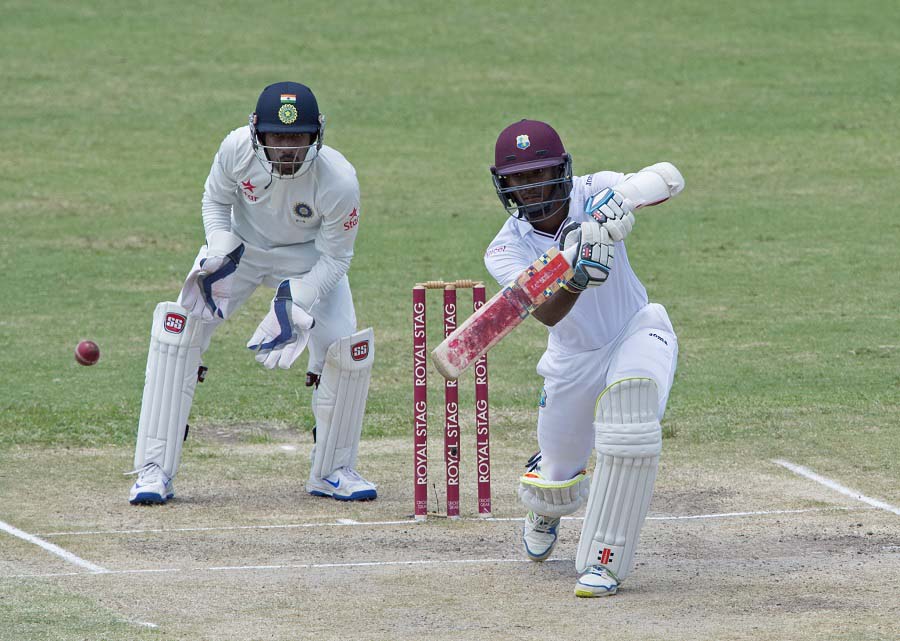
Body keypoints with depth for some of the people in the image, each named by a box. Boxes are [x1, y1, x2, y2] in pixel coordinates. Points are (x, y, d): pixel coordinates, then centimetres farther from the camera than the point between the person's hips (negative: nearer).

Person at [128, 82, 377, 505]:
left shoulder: (338, 180, -31)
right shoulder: (237, 149, -28)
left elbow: (335, 258, -19)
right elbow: (215, 200, -6)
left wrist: (295, 303, -32)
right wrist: (219, 251, -22)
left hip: (309, 260, -1)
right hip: (241, 247, 1)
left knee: (349, 350, -16)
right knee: (177, 326, -17)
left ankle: (332, 471, 7)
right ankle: (154, 470, -13)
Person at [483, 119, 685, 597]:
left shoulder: (593, 194, -17)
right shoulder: (506, 250, -15)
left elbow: (670, 179, -32)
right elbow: (547, 313, -31)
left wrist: (623, 195, -52)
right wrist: (577, 275, -51)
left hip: (636, 331, -2)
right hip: (573, 360, 2)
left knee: (631, 394, -35)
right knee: (556, 485, 8)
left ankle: (604, 558, -24)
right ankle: (546, 511, 54)